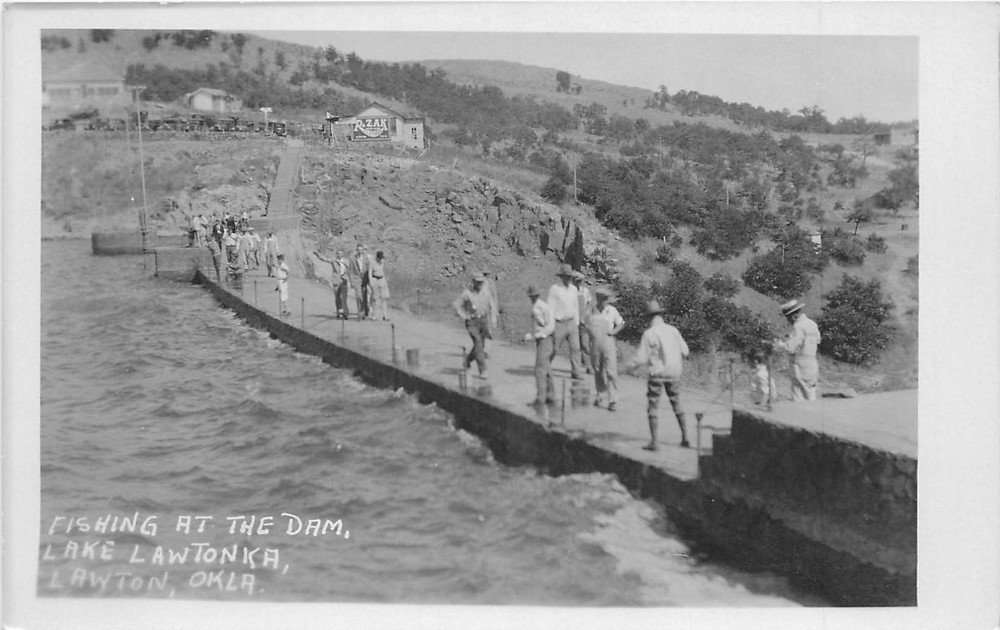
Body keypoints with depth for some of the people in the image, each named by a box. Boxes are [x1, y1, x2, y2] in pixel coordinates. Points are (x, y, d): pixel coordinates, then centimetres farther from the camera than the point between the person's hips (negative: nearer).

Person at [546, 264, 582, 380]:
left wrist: (577, 323, 11)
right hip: (559, 324, -4)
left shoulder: (573, 289, 8)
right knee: (554, 349, 5)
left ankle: (576, 374, -1)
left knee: (575, 348, -4)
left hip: (571, 323, 4)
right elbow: (549, 308, -10)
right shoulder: (554, 289, -9)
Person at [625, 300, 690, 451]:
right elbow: (684, 351, 6)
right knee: (677, 405, 18)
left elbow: (641, 358, -14)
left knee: (652, 408, 3)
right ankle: (685, 437, 21)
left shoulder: (649, 334, -14)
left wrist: (629, 367, 3)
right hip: (674, 372, 5)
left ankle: (654, 442, -1)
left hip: (656, 373, -5)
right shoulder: (673, 330, 0)